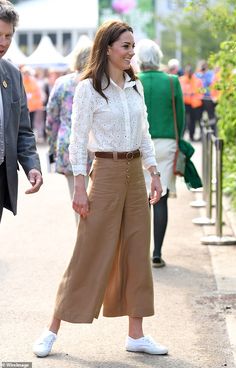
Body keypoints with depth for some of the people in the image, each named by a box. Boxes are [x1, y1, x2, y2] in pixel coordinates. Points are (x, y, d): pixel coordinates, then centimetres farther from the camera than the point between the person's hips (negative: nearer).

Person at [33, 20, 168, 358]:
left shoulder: (136, 86, 10)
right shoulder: (89, 88, -9)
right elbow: (78, 140, -10)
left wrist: (154, 174, 10)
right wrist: (80, 187, -14)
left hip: (135, 175, 6)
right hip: (106, 174, -6)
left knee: (137, 254, 6)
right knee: (90, 254, -4)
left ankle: (136, 334, 13)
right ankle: (52, 331, 6)